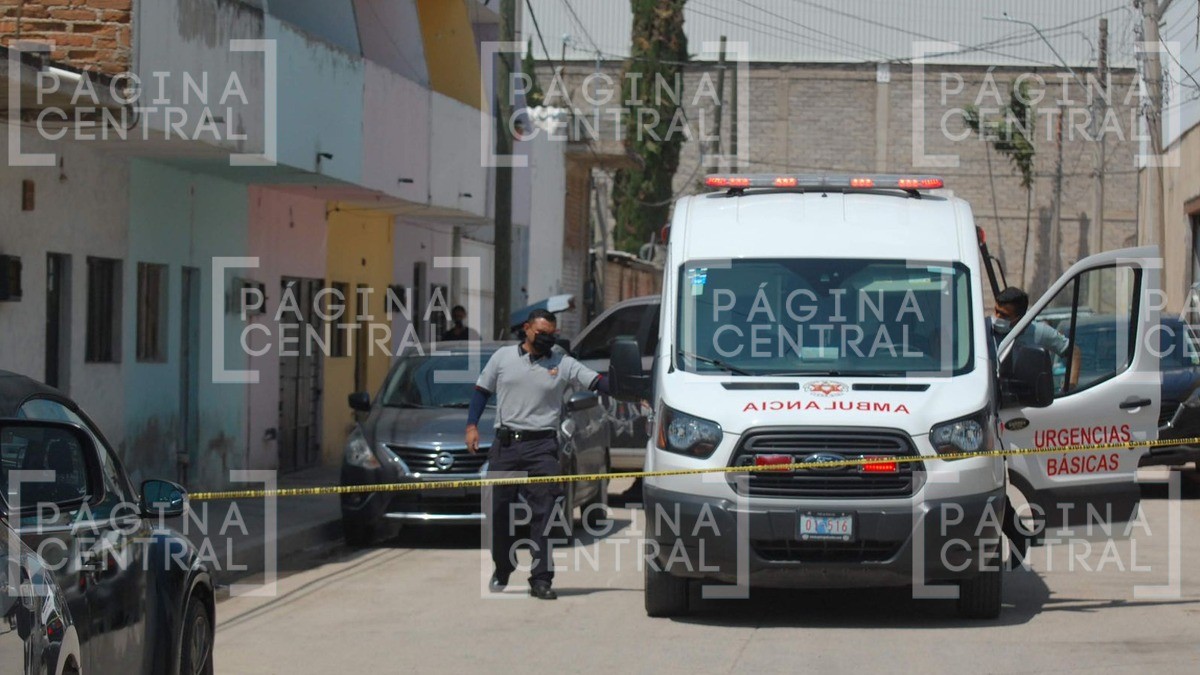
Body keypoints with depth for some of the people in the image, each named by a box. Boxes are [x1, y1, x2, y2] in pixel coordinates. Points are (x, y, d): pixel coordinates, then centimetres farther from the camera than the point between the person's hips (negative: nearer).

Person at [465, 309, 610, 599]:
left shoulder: (563, 364, 5)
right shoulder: (503, 357, 9)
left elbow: (599, 383, 0)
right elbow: (482, 390, 14)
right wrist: (472, 425, 3)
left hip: (542, 446, -2)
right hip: (505, 443, 2)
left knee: (545, 510, -11)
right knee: (498, 510, 6)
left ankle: (541, 578, -10)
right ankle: (502, 568, 25)